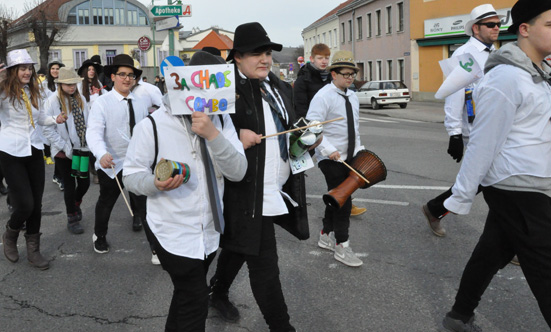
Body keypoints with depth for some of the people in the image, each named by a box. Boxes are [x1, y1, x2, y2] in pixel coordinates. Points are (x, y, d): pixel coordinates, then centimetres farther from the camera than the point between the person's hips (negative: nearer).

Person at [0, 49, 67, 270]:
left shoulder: (33, 92, 10)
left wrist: (55, 120, 5)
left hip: (34, 150, 6)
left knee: (36, 204, 8)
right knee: (25, 205, -9)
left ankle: (33, 250, 23)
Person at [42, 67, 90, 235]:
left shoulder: (81, 99, 4)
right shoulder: (53, 101, -11)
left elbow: (87, 122, 8)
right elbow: (48, 129, -12)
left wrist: (89, 143, -3)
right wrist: (65, 146, -14)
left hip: (82, 149, 4)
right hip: (64, 151, -4)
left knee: (85, 182, 7)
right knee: (70, 185, 6)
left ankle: (76, 205, 40)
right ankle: (72, 219, 24)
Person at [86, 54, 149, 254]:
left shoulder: (140, 104, 5)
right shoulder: (102, 103, -11)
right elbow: (94, 132, -22)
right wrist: (102, 154, -40)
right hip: (111, 164, -3)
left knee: (144, 203, 7)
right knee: (106, 202, 14)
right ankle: (99, 236, 39)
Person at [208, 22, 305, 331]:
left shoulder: (282, 89, 12)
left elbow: (290, 130, 24)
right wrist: (236, 137, -26)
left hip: (277, 189, 8)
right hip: (248, 194, -8)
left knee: (238, 247, 26)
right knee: (265, 265, -1)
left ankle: (219, 294, 48)